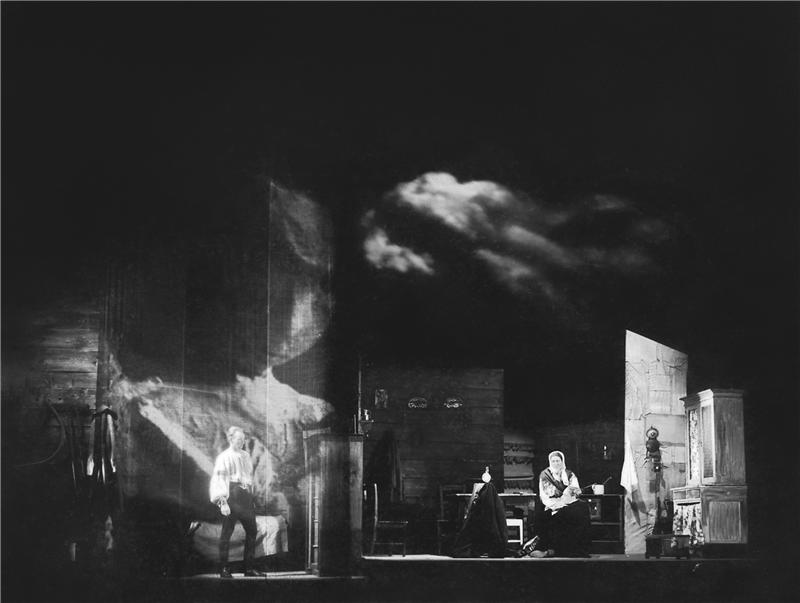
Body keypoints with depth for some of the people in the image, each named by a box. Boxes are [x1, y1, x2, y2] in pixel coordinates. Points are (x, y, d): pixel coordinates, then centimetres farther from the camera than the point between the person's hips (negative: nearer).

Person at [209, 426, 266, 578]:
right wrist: (222, 501, -17)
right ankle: (224, 569, 1)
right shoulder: (224, 457, -3)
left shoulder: (245, 456, 16)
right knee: (227, 531, -4)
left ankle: (249, 568, 9)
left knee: (252, 530, 3)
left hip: (246, 495, 7)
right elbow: (219, 479, -8)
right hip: (231, 495, -6)